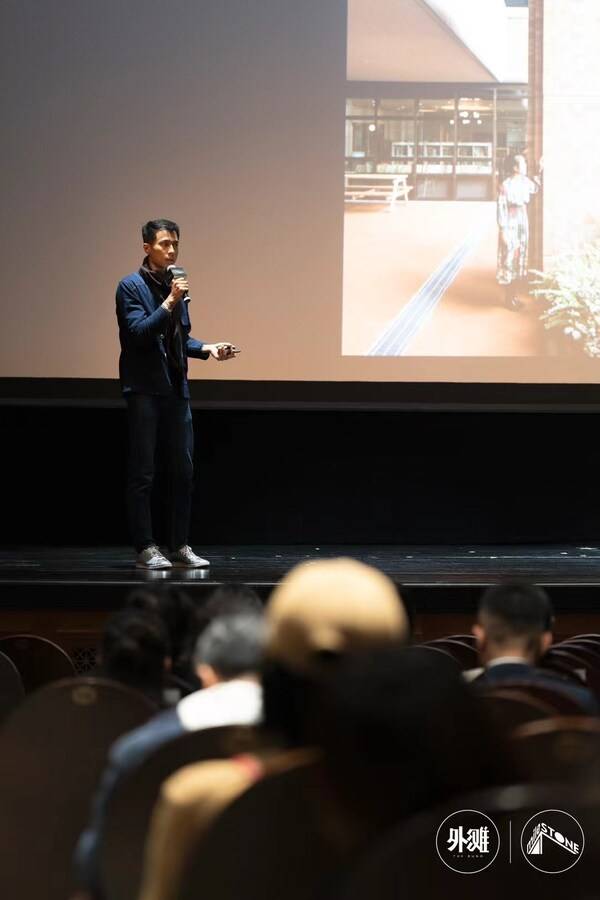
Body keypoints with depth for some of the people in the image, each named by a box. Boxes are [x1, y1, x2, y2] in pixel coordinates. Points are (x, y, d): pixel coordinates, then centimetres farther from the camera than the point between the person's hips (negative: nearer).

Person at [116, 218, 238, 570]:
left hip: (176, 388, 7)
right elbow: (139, 332, -17)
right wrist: (169, 302, -22)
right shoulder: (131, 286, -6)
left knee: (184, 470, 7)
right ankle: (146, 549, 1)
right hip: (145, 389, -7)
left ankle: (180, 546, 14)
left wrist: (208, 349, 5)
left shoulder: (175, 284, 13)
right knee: (143, 473, -3)